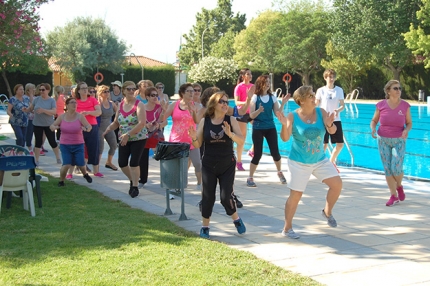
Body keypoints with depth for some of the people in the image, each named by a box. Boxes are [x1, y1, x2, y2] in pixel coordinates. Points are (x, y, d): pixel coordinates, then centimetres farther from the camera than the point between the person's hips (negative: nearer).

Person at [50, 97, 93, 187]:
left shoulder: (80, 116, -6)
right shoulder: (62, 117, -2)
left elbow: (89, 126, -10)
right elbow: (52, 126, 3)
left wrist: (87, 129, -34)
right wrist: (54, 127, -21)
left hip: (78, 145, 0)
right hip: (65, 145, 0)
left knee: (80, 163, -1)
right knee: (66, 164, -14)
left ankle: (85, 174, 36)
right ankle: (61, 181, 12)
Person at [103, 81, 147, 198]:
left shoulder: (139, 104, -12)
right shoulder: (121, 105, 5)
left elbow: (142, 123, -23)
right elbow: (116, 122, 11)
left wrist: (128, 134, -28)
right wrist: (108, 129, -9)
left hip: (138, 138, -5)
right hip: (124, 139, 5)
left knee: (134, 163, -7)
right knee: (122, 163, 4)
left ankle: (135, 187, 9)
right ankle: (132, 180, 30)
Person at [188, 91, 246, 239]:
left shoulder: (231, 120, -3)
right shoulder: (204, 121, -1)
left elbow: (241, 139, -11)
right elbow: (198, 145, 1)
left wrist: (230, 133, -29)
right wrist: (194, 138, -21)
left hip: (227, 165, -1)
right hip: (209, 166, 1)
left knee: (226, 196, -4)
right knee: (208, 196, 3)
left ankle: (237, 220, 22)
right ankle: (205, 226, 19)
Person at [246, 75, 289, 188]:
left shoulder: (272, 97, 3)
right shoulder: (255, 97, -7)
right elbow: (251, 115, -10)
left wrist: (283, 103, -13)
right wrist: (259, 110, -29)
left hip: (271, 128, 3)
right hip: (258, 128, -3)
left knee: (275, 152, 1)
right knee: (258, 154, -7)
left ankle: (280, 173, 26)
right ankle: (250, 178, 5)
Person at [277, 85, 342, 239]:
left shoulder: (321, 112, -4)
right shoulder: (293, 117, -13)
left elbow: (332, 131, -10)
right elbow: (285, 138, -20)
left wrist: (329, 124, -32)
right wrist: (284, 125, -39)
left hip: (320, 160, 4)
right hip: (299, 163, -4)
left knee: (337, 184, -6)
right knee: (295, 195, -2)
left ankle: (327, 212, 20)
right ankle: (287, 228, 14)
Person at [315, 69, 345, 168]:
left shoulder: (339, 90, 3)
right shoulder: (321, 90, -2)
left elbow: (343, 105, 2)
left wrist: (338, 110, -19)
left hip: (336, 120, 3)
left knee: (340, 144, 3)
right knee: (324, 144, -5)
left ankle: (331, 162, 24)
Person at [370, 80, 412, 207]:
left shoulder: (405, 106, -7)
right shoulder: (381, 105, -6)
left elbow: (409, 123, 2)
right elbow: (374, 121, 5)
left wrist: (406, 130, -20)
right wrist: (373, 129, -16)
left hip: (399, 141, -1)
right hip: (383, 140, 1)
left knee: (396, 168, -12)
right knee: (387, 169, 1)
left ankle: (399, 186, 20)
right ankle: (394, 196, 13)